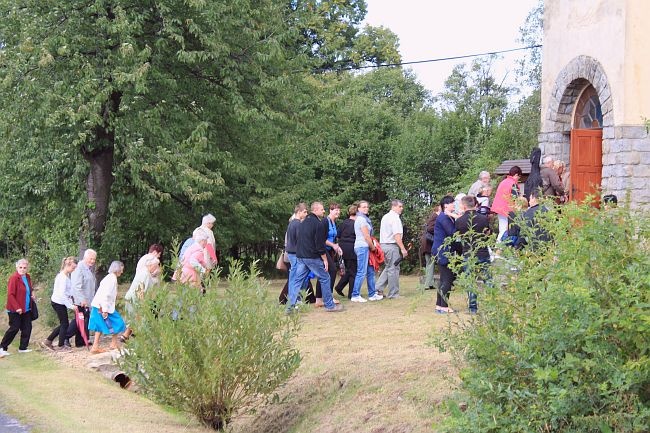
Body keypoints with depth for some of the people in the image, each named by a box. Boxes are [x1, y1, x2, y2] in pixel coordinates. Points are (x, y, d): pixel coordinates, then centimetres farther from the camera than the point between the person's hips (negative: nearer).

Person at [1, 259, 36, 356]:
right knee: (14, 328, -6)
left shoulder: (27, 277, 7)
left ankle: (23, 348, 18)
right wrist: (17, 307, -23)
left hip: (26, 309, 8)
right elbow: (10, 294, -20)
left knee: (27, 328, 8)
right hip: (15, 310, -8)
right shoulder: (14, 278, -17)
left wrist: (32, 293, 5)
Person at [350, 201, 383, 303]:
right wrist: (373, 247, -3)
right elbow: (366, 236, -13)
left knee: (370, 271, 12)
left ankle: (372, 294, 17)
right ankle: (355, 295, -9)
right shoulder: (362, 219, -11)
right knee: (362, 272, -10)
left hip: (365, 247, 10)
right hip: (363, 247, -10)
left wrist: (372, 246, 13)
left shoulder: (363, 218, 20)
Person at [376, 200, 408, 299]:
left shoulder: (385, 217, 16)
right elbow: (397, 235, -20)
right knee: (393, 269, -2)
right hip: (392, 246, -9)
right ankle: (393, 294, 3)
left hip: (383, 244, 9)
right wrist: (403, 249, -19)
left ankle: (378, 288, 12)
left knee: (388, 267, 19)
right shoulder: (395, 217, -13)